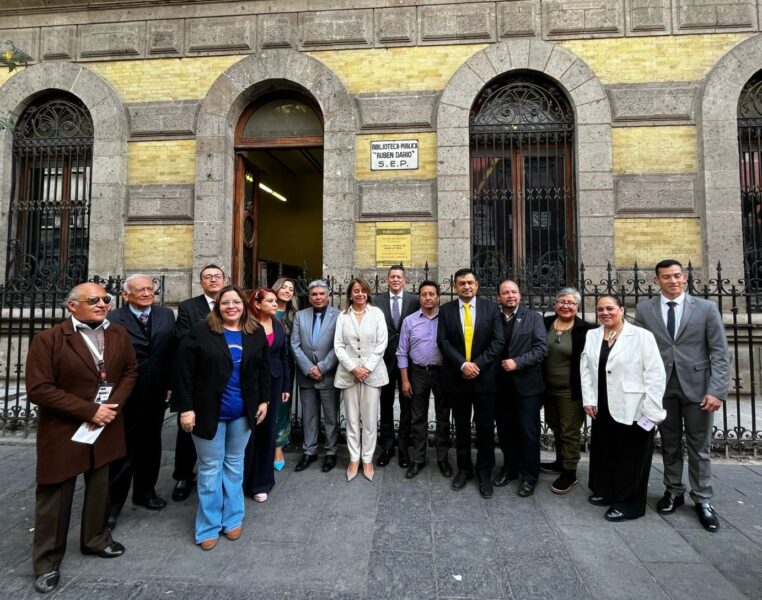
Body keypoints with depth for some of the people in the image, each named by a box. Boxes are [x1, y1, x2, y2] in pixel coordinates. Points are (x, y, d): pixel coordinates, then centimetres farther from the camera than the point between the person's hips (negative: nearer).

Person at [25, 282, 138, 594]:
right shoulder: (47, 340, -14)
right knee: (54, 498, 12)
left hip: (105, 428, 4)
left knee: (99, 488, 20)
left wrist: (113, 405, -13)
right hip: (62, 433, -4)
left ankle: (95, 539, 41)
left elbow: (130, 371, 3)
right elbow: (38, 389, -17)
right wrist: (89, 411, -21)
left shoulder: (119, 335, -1)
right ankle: (47, 561, 31)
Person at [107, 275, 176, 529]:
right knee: (122, 451, 8)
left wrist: (171, 384, 1)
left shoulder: (166, 315, 2)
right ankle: (112, 504, 26)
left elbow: (174, 352, 3)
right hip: (126, 395, -4)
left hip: (157, 394, 4)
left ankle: (145, 491, 38)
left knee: (151, 445, 18)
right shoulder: (114, 319, -10)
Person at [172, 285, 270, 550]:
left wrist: (264, 400, 5)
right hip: (209, 411, -3)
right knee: (210, 467, 10)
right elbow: (184, 371, -10)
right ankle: (209, 526, 27)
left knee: (234, 464, 17)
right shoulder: (200, 331, -10)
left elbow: (264, 369, 7)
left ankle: (232, 518, 33)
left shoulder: (256, 333, 0)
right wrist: (185, 408, -12)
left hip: (243, 412, 3)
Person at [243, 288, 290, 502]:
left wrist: (286, 386, 8)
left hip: (274, 384, 5)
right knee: (248, 431, 4)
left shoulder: (279, 326, 5)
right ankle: (243, 480, 22)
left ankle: (261, 481, 26)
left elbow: (284, 357, 10)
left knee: (267, 430, 12)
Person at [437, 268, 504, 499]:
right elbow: (443, 342, -6)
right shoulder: (446, 310, 1)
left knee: (485, 428, 9)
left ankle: (484, 473, 25)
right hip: (457, 378, 1)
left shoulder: (491, 308, 0)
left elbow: (497, 341, -6)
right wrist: (462, 364, -17)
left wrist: (478, 364, -15)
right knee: (461, 427, 14)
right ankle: (464, 469, 31)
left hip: (485, 377, 0)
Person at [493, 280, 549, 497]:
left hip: (526, 384, -2)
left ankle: (529, 476, 23)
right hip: (501, 385, 3)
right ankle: (510, 468, 33)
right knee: (505, 431, 14)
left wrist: (517, 362, -18)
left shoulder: (533, 317, -1)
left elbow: (542, 349, -10)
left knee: (528, 432, 6)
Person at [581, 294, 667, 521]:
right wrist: (588, 400, -3)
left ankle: (629, 504, 26)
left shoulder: (641, 336, -8)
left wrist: (651, 411, -15)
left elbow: (656, 374, -11)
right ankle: (606, 492, 38)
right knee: (604, 453, 18)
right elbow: (585, 369, 4)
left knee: (631, 459, 9)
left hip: (633, 411, -5)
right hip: (602, 410, 5)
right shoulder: (592, 336, 7)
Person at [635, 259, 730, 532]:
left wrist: (716, 391, -11)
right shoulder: (644, 309, 1)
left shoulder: (706, 308, 0)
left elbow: (720, 353, -3)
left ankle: (703, 500, 25)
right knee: (669, 445, 13)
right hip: (662, 388, 1)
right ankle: (673, 491, 29)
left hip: (697, 386, -1)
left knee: (699, 448, 10)